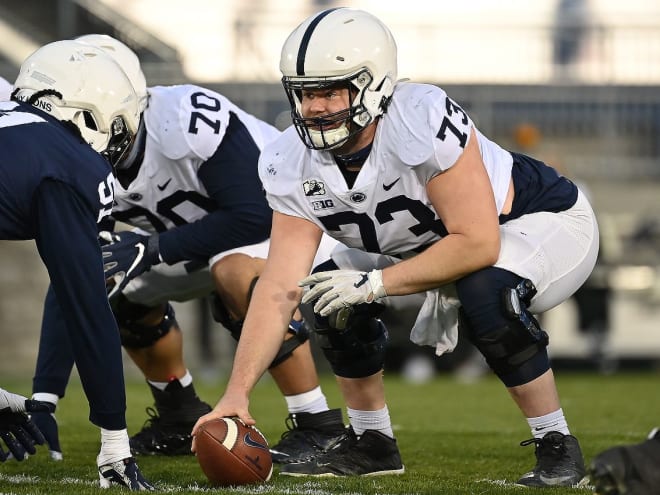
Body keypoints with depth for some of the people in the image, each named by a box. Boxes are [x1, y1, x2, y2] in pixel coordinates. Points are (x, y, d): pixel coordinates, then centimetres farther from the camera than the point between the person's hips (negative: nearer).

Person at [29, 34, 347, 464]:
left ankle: (319, 427, -23)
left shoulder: (190, 122, -36)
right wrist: (42, 401, -18)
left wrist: (151, 250, -34)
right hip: (211, 230, 8)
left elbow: (256, 216, -34)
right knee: (113, 283, -1)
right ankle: (182, 419, 16)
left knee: (236, 272, -35)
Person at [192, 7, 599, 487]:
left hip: (549, 224, -7)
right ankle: (371, 443, 12)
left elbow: (478, 244, -35)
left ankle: (557, 446, -17)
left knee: (486, 291, -36)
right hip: (436, 243, 7)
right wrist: (236, 393, -29)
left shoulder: (424, 120, -37)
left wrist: (377, 283, -32)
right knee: (333, 293, -8)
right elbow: (279, 290, -19)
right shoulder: (294, 165, -17)